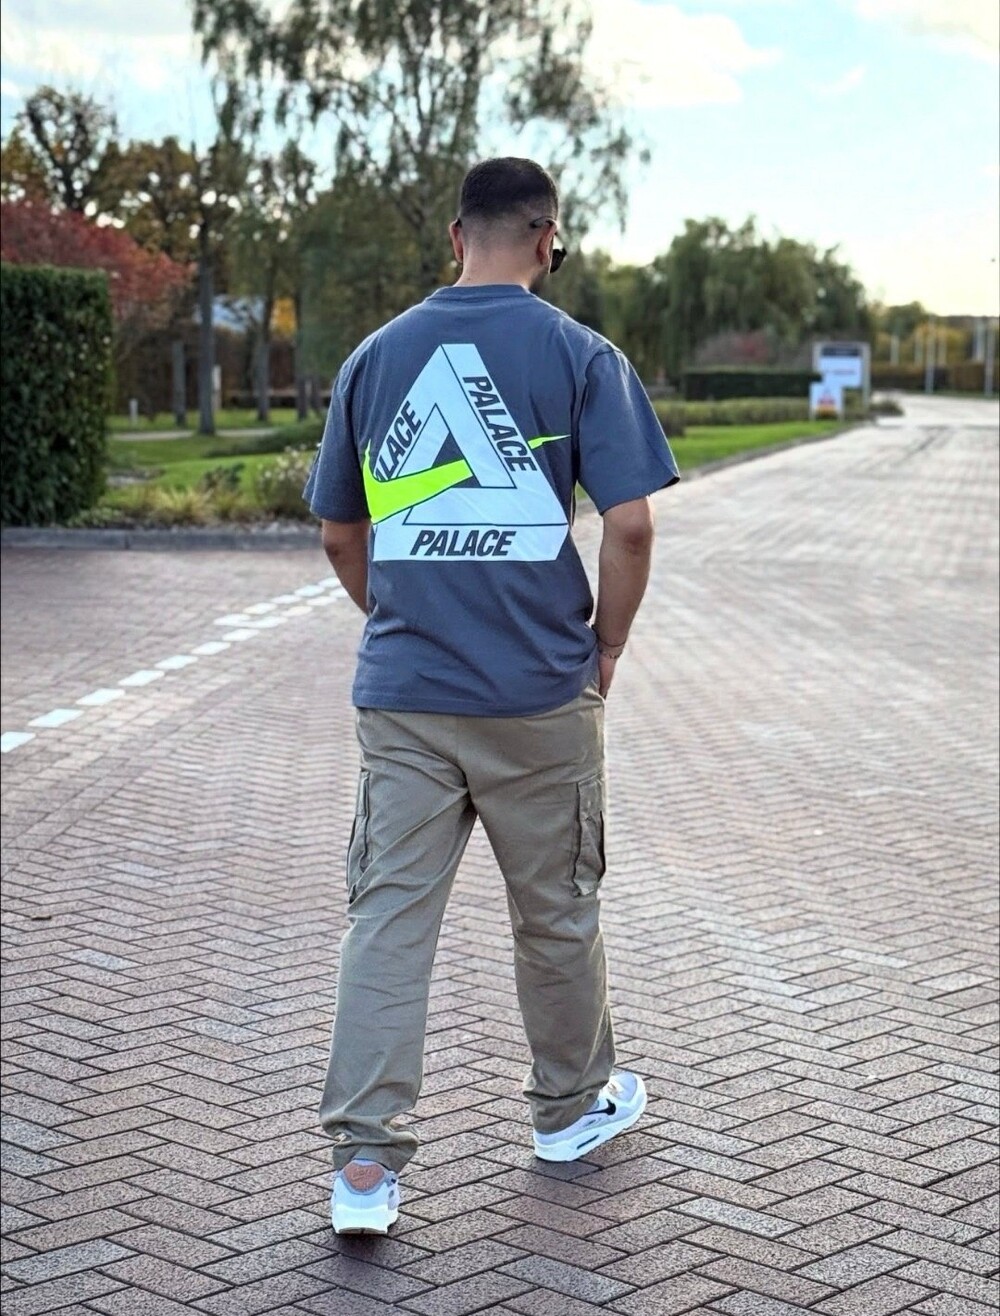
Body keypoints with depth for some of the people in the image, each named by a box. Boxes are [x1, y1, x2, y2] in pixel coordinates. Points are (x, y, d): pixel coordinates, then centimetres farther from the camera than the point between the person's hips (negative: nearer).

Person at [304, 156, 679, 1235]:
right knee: (555, 911, 14)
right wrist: (607, 649, 4)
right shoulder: (581, 356, -4)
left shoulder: (376, 355, 6)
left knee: (389, 914, 3)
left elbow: (340, 535, 11)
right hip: (540, 693, -2)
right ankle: (571, 1107, 33)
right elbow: (630, 526, -11)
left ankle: (363, 1159, 0)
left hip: (400, 693, 2)